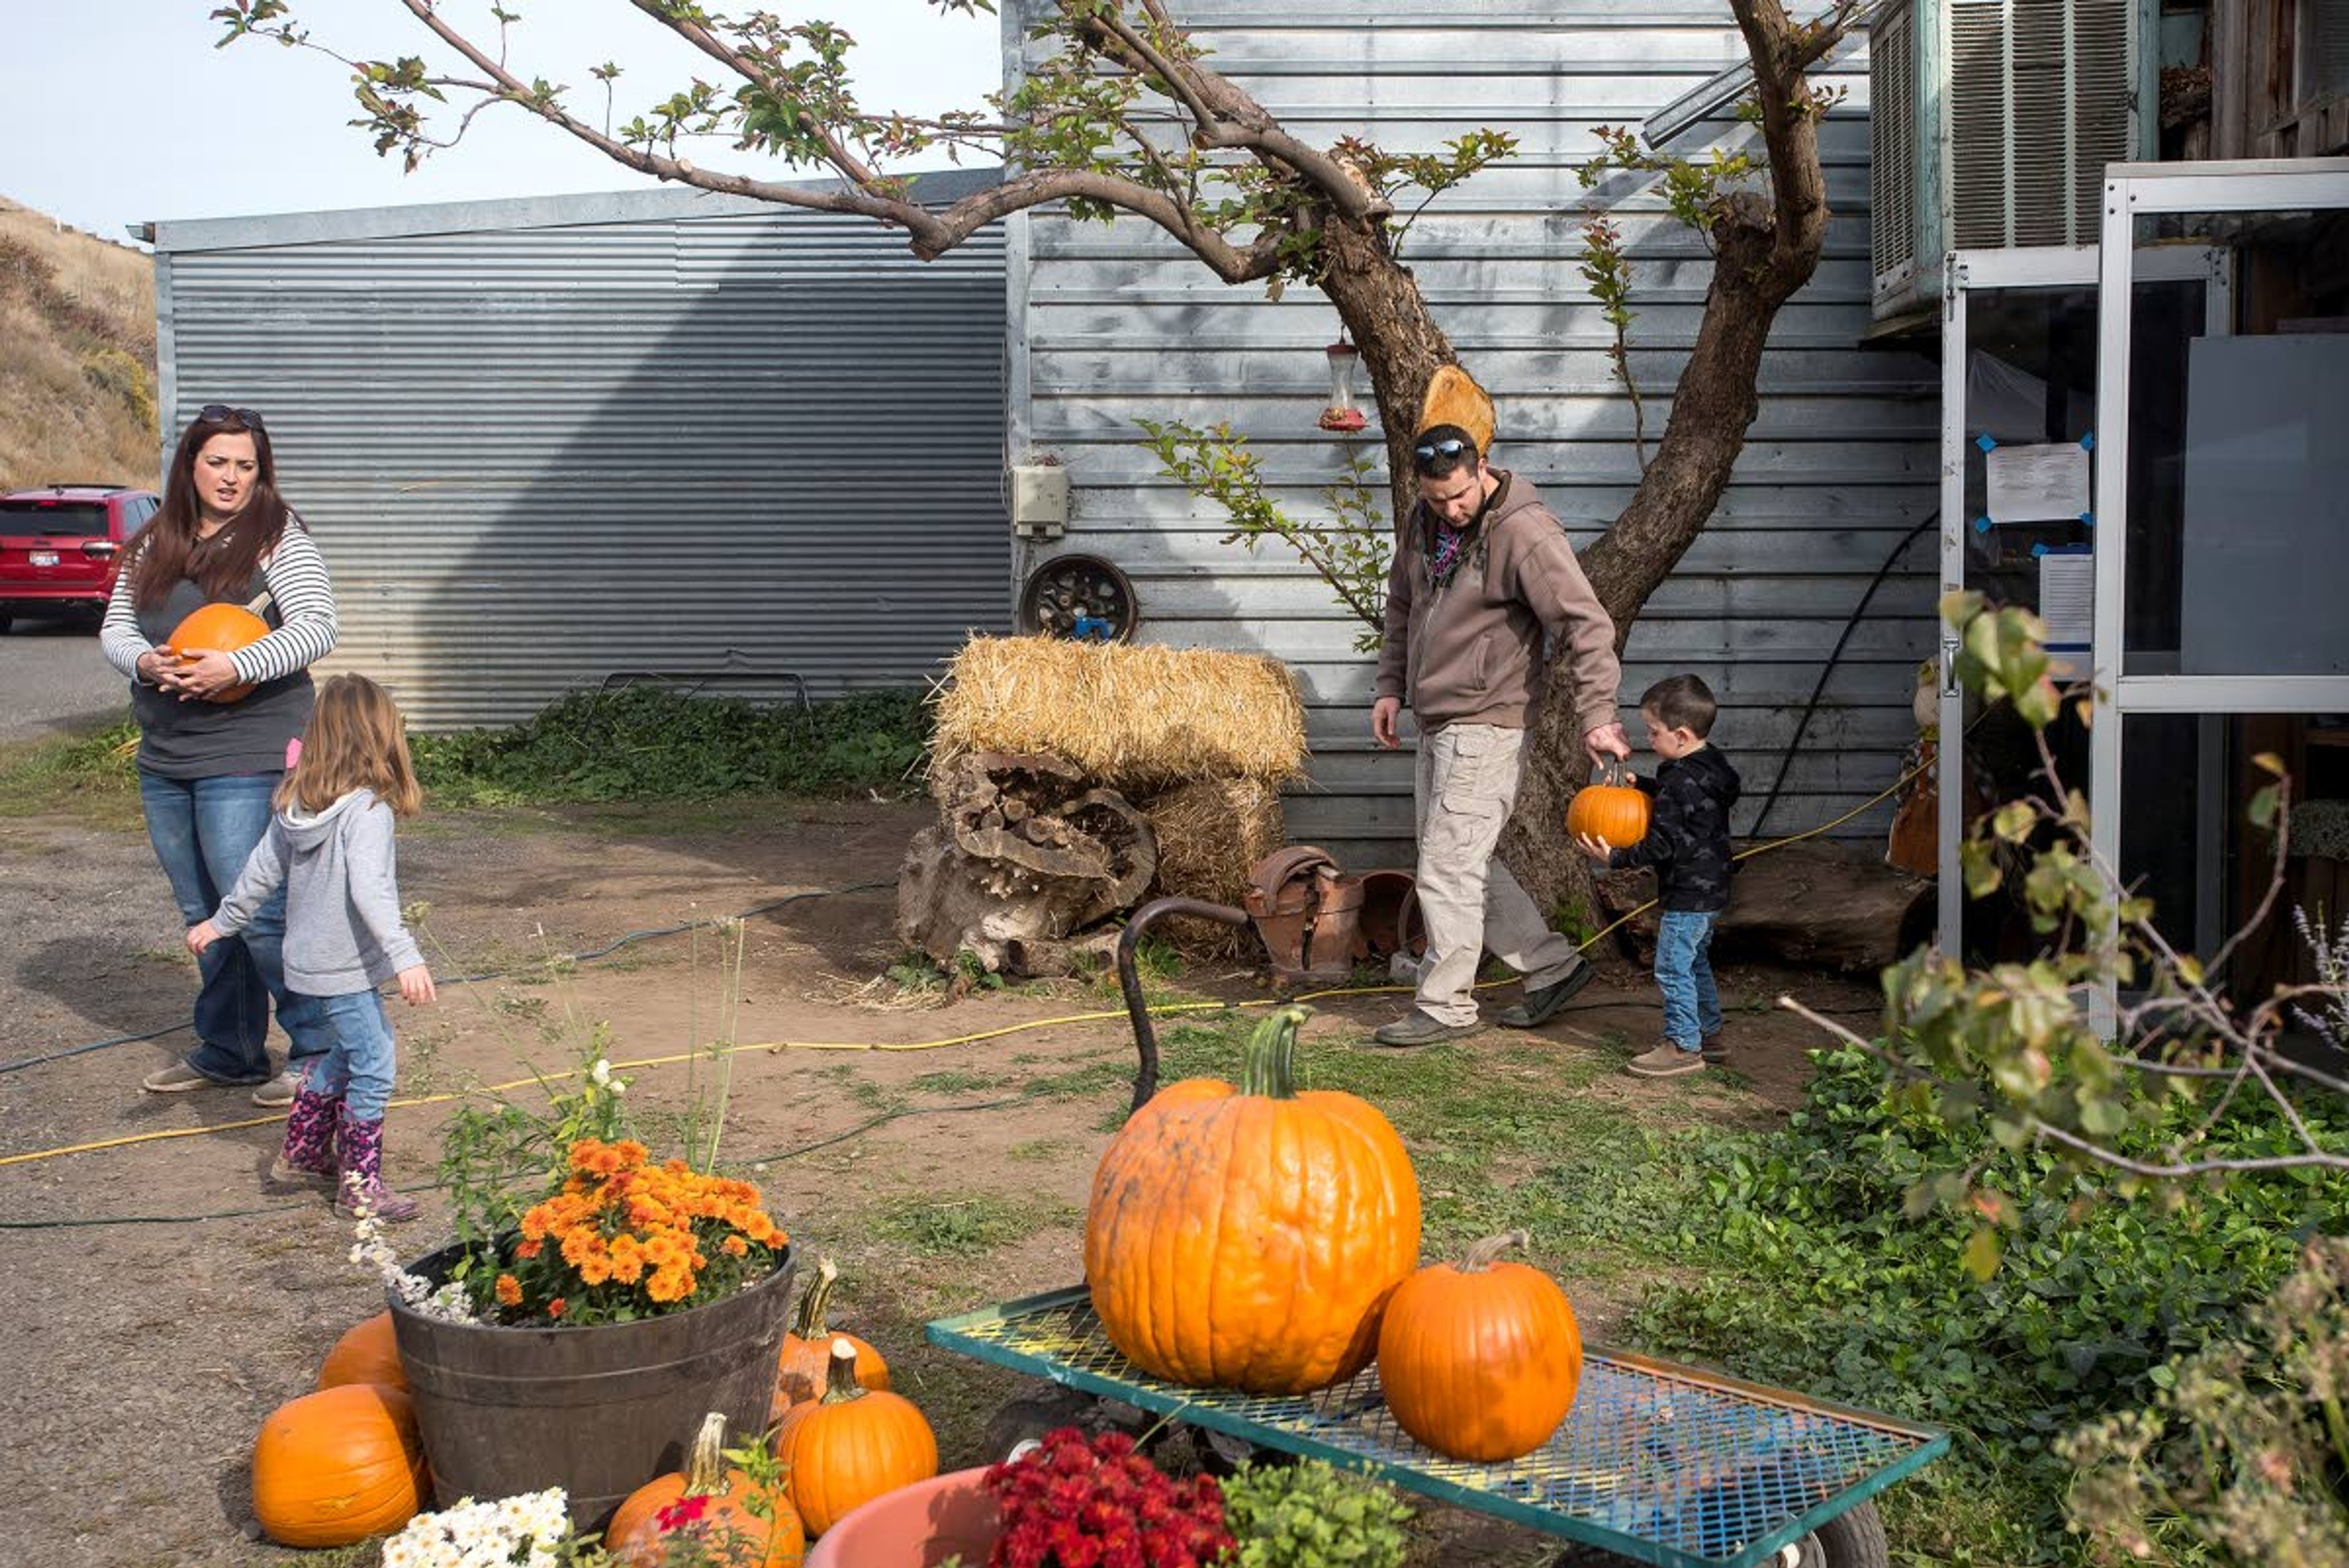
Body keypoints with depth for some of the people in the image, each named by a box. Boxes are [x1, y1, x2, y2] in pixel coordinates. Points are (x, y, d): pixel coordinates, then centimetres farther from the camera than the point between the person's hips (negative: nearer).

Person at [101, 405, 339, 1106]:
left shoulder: (278, 540, -5)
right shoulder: (154, 546, 12)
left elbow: (318, 627, -14)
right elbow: (115, 626, 13)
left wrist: (236, 667, -25)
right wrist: (145, 661, -9)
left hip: (247, 758, -7)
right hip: (164, 759, 7)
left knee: (257, 912, -9)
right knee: (203, 914, 14)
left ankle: (319, 1050, 3)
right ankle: (227, 1054, 26)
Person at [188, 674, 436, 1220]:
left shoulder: (295, 805, 4)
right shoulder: (368, 810, -20)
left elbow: (260, 872, 13)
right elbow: (369, 890, -30)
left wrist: (223, 922, 26)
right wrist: (404, 956, -34)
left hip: (305, 963, 9)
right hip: (345, 970, -8)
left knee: (341, 1055, 23)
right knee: (374, 1067, 0)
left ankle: (302, 1155, 34)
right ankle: (360, 1185, 5)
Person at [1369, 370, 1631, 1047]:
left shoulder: (1526, 532, -18)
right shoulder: (1421, 525, 7)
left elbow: (1586, 624, -19)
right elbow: (1402, 608, 22)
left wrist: (1596, 717, -23)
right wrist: (1391, 686, 14)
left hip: (1486, 725, -9)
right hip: (1436, 724, 9)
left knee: (1448, 867, -6)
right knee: (1465, 863, 15)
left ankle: (1445, 1006, 6)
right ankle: (1552, 965, 26)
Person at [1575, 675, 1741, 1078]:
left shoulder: (1680, 782, -22)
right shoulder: (1710, 766, 7)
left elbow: (1663, 845, -23)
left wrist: (1616, 858, -20)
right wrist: (1640, 784, 18)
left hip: (1687, 895, -11)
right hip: (1710, 890, 11)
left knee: (1673, 968, -3)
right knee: (1695, 963, 21)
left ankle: (1683, 1045, 2)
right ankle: (1709, 1036, 30)